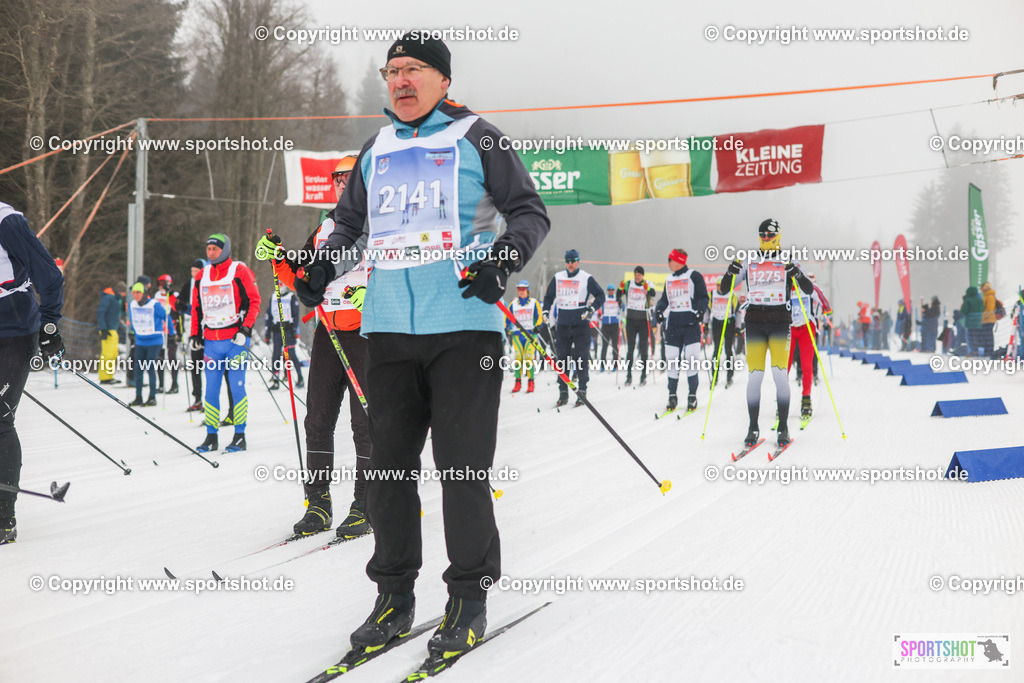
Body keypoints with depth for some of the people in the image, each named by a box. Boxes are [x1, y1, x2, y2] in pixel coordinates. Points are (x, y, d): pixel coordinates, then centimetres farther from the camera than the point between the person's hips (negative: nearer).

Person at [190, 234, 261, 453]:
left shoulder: (240, 271, -2)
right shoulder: (202, 275, 13)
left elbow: (254, 301, -5)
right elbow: (196, 307, 20)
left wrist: (245, 329, -13)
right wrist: (195, 334, 13)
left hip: (235, 339, -5)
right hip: (211, 341, 5)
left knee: (236, 387, -4)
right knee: (211, 389, 4)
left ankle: (240, 436, 3)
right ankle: (211, 436, 10)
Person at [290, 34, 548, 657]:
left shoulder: (476, 139, 3)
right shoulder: (376, 152, 18)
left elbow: (531, 212, 2)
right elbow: (350, 226, 29)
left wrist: (502, 260, -16)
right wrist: (319, 271, 12)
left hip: (464, 328, -5)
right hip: (388, 330, 5)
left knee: (463, 465, -4)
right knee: (388, 463, 4)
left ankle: (469, 600, 7)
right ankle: (394, 596, 14)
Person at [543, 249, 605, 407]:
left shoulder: (586, 278, 0)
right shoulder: (557, 278, 10)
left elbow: (600, 296, 3)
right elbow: (549, 296, 21)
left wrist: (592, 308, -11)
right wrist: (546, 311, 6)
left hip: (581, 324, -3)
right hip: (562, 324, 3)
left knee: (581, 358, -3)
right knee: (562, 358, 3)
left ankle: (582, 391, 3)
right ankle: (563, 392, 9)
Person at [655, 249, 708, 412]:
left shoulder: (694, 276, 0)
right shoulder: (669, 280, 18)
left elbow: (703, 297, -2)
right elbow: (664, 299, 21)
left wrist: (701, 310, -20)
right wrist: (659, 310, 1)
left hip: (691, 323, -5)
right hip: (673, 324, 5)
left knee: (691, 360, -8)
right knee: (672, 361, 2)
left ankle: (692, 396, 1)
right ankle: (672, 396, 9)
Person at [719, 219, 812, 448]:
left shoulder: (788, 262, 7)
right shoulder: (749, 262, 11)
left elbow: (808, 290, -1)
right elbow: (723, 289, 9)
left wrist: (797, 274, -21)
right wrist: (730, 273, -12)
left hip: (780, 322, -1)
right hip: (754, 322, 1)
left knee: (780, 374, -11)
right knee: (755, 376, -5)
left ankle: (783, 428, -3)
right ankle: (753, 429, 3)